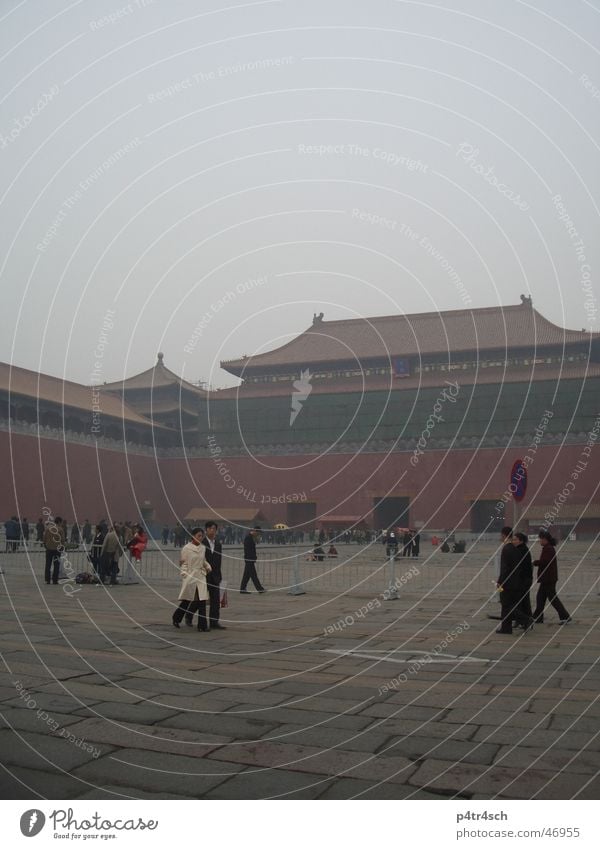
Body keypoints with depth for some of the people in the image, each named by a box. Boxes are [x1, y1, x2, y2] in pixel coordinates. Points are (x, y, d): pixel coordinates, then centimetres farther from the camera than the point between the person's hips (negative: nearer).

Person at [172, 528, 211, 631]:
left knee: (202, 601, -4)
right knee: (187, 601, 7)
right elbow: (184, 564, -5)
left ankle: (202, 625, -2)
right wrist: (184, 575, -14)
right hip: (190, 577, -4)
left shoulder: (203, 548, 8)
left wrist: (208, 567, 4)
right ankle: (176, 618, 32)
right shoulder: (187, 548, -6)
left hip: (201, 577, 4)